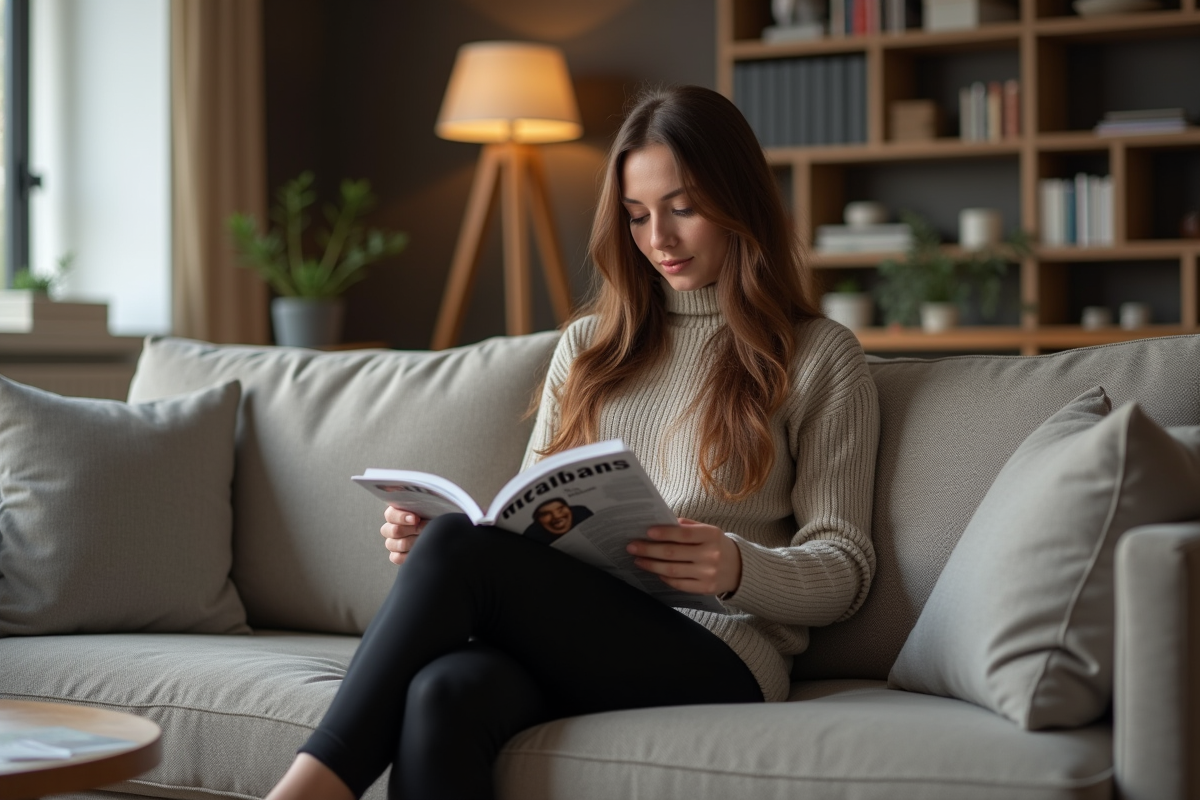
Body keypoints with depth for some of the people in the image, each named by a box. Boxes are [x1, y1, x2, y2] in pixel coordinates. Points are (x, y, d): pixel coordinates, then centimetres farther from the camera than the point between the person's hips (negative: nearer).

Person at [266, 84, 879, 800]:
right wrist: (430, 544, 0)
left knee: (461, 548, -31)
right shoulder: (590, 345, 24)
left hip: (717, 658, -4)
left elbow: (845, 567, 4)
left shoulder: (821, 358, 9)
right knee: (444, 695, -35)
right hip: (563, 640, 4)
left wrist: (737, 569, -18)